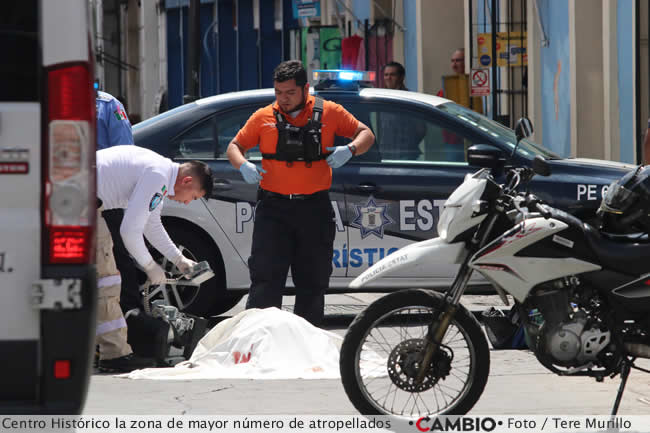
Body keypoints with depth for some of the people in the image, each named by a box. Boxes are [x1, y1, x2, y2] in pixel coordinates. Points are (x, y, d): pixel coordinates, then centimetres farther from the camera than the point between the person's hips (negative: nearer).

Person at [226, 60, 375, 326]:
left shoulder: (328, 113, 5)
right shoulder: (264, 117, 6)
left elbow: (365, 134, 12)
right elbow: (235, 147, 14)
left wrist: (350, 150, -10)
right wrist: (243, 166, -9)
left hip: (314, 208, 1)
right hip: (273, 207, -1)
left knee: (312, 283, 7)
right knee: (265, 278, -10)